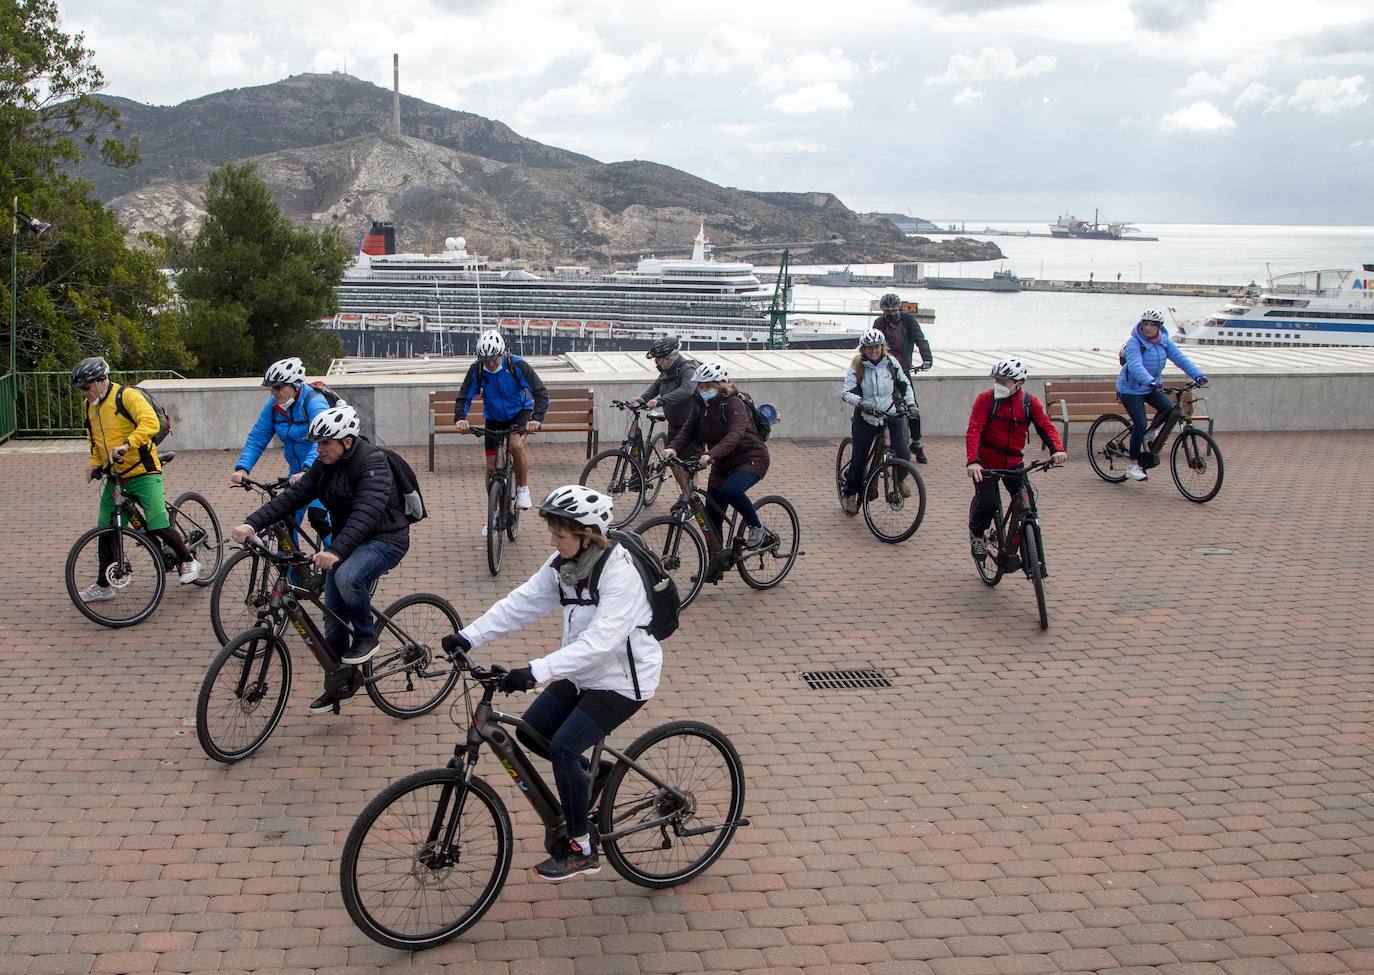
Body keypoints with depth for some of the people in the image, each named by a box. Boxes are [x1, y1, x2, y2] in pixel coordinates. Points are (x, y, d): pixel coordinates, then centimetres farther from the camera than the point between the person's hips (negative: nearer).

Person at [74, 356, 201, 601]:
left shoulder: (127, 396, -11)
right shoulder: (91, 407, 13)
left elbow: (150, 423, -26)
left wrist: (127, 444, -37)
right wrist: (94, 464, 9)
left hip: (143, 473, -7)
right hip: (114, 478, 7)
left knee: (158, 527, -14)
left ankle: (188, 561, 10)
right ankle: (103, 586, 20)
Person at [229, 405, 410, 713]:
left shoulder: (372, 463, -23)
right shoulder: (324, 465, 1)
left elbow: (367, 511, -37)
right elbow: (292, 496, -6)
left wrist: (336, 551, -50)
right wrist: (252, 523, -21)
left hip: (384, 539, -8)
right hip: (345, 541, 8)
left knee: (347, 578, -36)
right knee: (334, 615, 7)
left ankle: (367, 637, -9)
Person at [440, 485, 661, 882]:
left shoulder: (619, 572, -26)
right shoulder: (562, 564, -2)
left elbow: (601, 639, -36)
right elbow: (521, 603, -3)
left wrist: (537, 671, -44)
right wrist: (468, 636, -14)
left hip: (623, 679, -8)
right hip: (584, 672, 8)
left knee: (563, 746, -17)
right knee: (531, 731, 3)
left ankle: (581, 849, -2)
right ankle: (592, 772, 28)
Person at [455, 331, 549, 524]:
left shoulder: (517, 365, -26)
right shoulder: (476, 370, -20)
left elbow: (541, 393, -27)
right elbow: (464, 397, -16)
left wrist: (537, 418, -43)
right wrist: (461, 419, -37)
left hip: (520, 412, -3)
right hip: (494, 419, 3)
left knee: (516, 445, -33)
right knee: (491, 466, 0)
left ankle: (523, 487, -8)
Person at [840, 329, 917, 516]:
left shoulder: (891, 363, -1)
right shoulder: (857, 366, -8)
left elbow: (905, 384, 13)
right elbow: (846, 392, -15)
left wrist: (911, 403, 1)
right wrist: (861, 402, -32)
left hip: (892, 415, 1)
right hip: (866, 418, -1)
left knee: (904, 455, -14)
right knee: (859, 460, -2)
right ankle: (850, 494, 22)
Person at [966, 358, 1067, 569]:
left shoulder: (1029, 402, -3)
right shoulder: (986, 399, -12)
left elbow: (1046, 427, -8)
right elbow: (974, 431, -20)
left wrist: (1057, 449, -29)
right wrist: (973, 461, -35)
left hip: (1013, 463, 3)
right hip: (986, 463, -3)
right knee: (987, 504, -17)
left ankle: (1011, 550, 11)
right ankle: (976, 534, 16)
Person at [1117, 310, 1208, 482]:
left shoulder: (1164, 342, -2)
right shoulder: (1134, 343, -20)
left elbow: (1180, 358, -10)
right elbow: (1135, 366, -36)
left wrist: (1197, 375, -23)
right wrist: (1150, 381, -52)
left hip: (1151, 388, 6)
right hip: (1131, 389, -6)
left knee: (1169, 408, -17)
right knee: (1140, 424, -15)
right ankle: (1133, 466, -4)